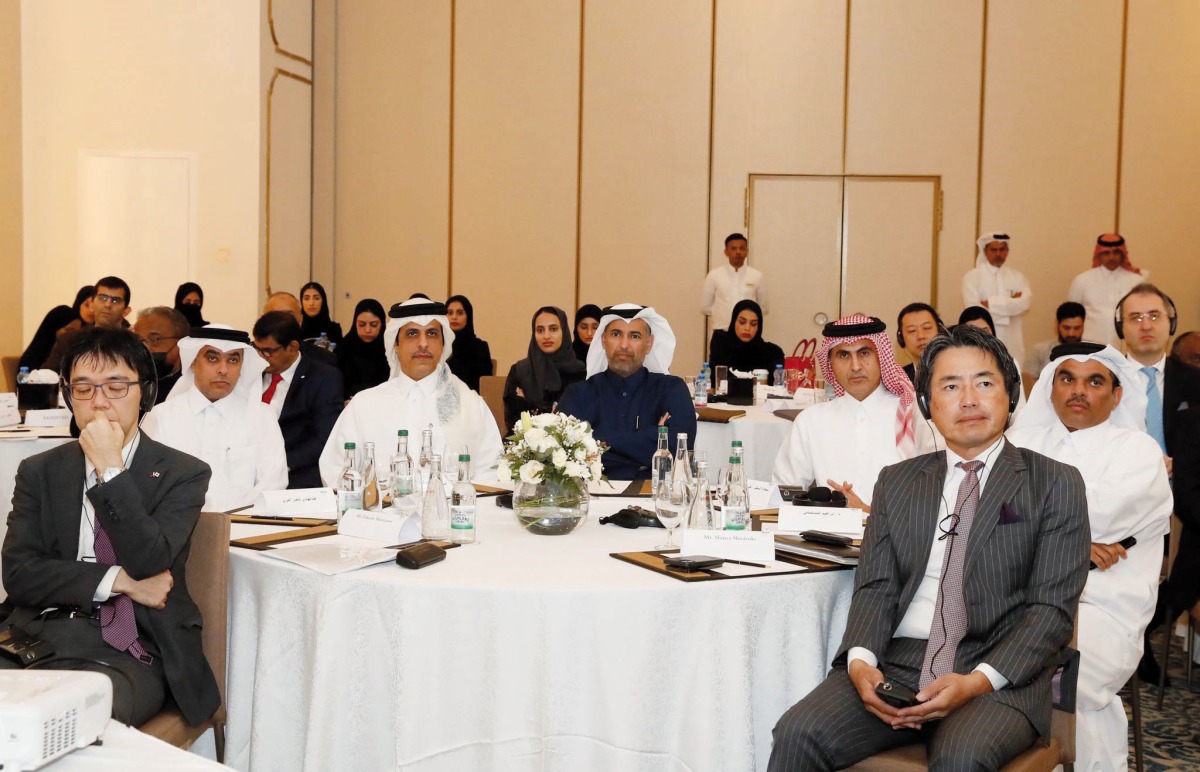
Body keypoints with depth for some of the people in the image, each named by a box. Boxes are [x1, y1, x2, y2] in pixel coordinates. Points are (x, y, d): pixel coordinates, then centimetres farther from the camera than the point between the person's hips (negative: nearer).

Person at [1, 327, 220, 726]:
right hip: (42, 631, 3)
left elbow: (150, 567, -9)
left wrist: (111, 470, -11)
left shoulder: (182, 473, 5)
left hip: (131, 650, -3)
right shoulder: (38, 472, 14)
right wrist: (118, 580, -9)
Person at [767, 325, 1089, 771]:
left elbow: (1053, 607, -2)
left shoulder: (1057, 485, 6)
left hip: (999, 674, -2)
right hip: (895, 662, 3)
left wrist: (978, 681, -16)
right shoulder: (896, 482, 16)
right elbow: (875, 587, 8)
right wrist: (861, 660, -13)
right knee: (798, 734, -23)